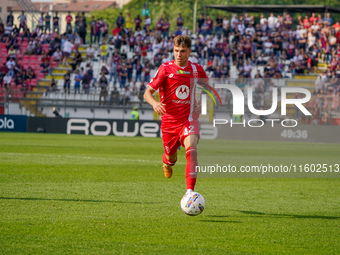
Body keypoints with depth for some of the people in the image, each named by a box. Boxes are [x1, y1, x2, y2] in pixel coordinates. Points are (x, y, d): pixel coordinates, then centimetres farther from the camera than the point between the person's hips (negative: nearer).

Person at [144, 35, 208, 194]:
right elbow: (147, 93, -10)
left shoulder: (196, 69, 1)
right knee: (171, 156, 15)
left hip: (189, 119, 0)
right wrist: (154, 103, -33)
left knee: (191, 150, -26)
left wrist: (201, 104, 5)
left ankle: (190, 191, -32)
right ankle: (168, 162, 56)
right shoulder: (166, 68, -7)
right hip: (169, 120, 0)